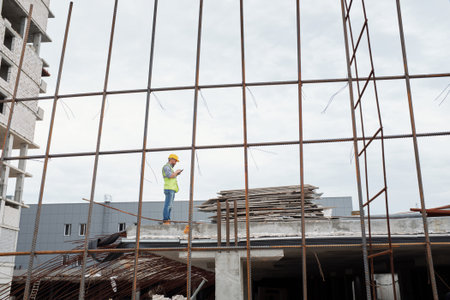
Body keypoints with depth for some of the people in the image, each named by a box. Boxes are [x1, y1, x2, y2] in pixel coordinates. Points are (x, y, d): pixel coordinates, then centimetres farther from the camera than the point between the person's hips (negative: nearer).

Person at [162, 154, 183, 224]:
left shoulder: (169, 168, 25)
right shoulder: (166, 167, -7)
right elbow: (169, 176, -22)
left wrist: (176, 174, 19)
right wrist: (176, 172, -7)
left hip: (172, 190, 10)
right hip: (169, 189, -10)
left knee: (169, 206, 7)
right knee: (168, 205, -12)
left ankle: (167, 221, 7)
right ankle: (165, 221, -13)